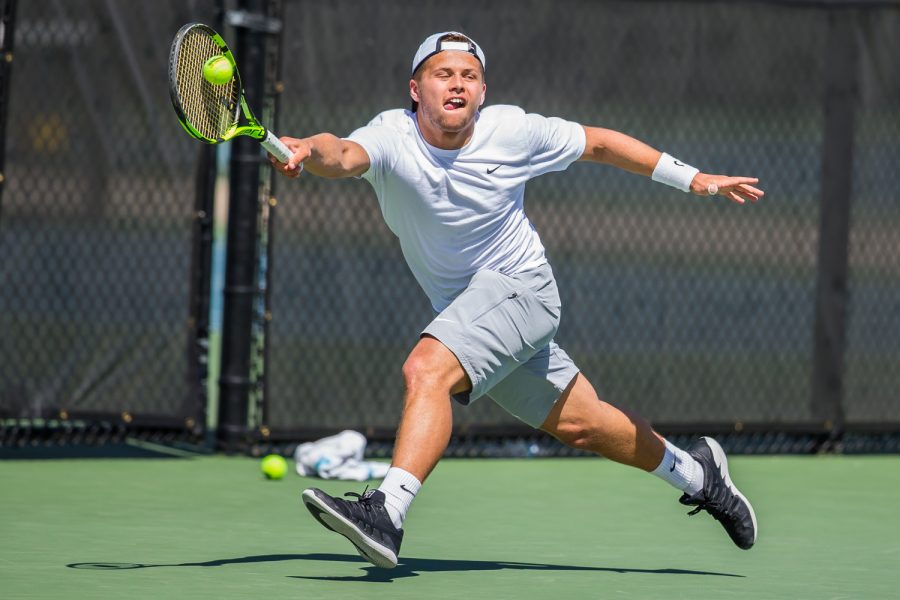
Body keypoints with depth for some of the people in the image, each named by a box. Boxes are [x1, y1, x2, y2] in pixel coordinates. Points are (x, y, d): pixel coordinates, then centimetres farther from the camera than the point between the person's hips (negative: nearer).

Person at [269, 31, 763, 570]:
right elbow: (346, 156, -38)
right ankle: (697, 473, 38)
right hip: (463, 308, 4)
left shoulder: (514, 131, -14)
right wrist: (311, 152, -63)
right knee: (579, 424, 16)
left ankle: (387, 514, -39)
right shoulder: (392, 137, -15)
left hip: (520, 284, -4)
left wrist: (695, 179, 4)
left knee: (427, 369, -29)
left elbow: (598, 143, 1)